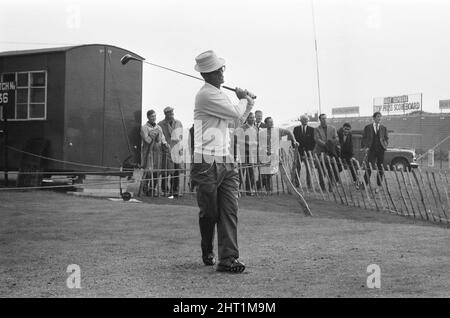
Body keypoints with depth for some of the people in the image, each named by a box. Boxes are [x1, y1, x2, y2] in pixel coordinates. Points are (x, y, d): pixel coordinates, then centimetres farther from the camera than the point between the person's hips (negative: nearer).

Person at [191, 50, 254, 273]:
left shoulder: (219, 94, 19)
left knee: (229, 211, -2)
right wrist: (243, 100, 8)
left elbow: (237, 121, 28)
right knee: (209, 213, 4)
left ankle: (228, 258, -3)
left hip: (226, 161, 8)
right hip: (208, 163, -8)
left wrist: (248, 102, 15)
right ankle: (207, 252, 25)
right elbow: (236, 113, -12)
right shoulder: (206, 95, -11)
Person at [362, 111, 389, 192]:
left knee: (380, 169, 4)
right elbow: (363, 139, 7)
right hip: (371, 150, -2)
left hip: (381, 150, 2)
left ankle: (378, 186, 12)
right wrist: (364, 147, -5)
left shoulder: (384, 128, 11)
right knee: (369, 168, -7)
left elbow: (386, 138, 15)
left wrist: (386, 144, -3)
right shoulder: (368, 128, 6)